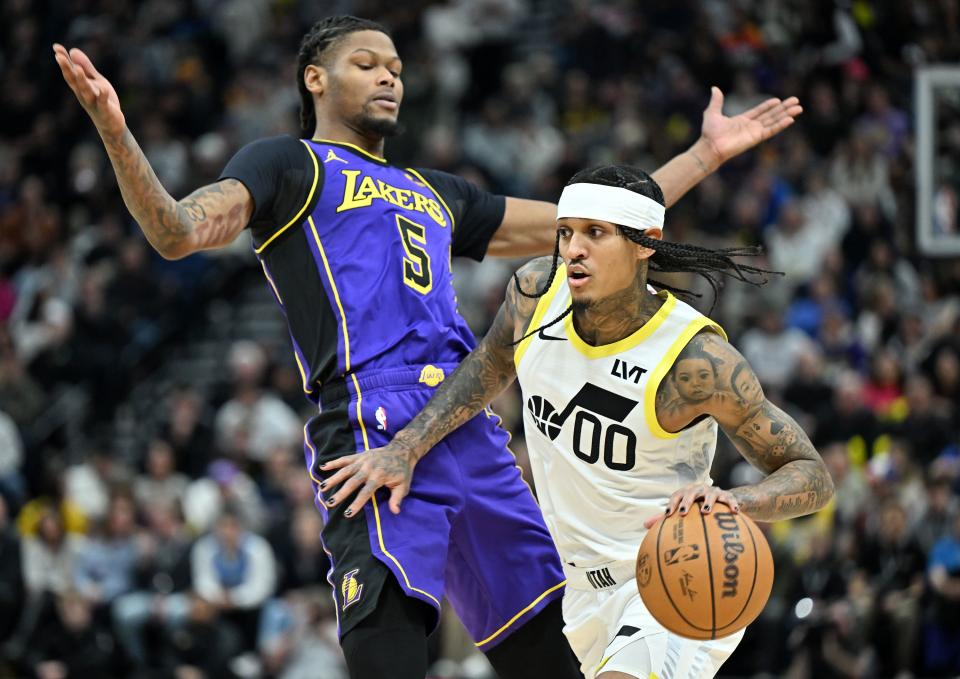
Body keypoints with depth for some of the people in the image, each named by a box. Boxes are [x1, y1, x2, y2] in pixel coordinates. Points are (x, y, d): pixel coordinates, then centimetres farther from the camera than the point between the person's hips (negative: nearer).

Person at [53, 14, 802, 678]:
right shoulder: (289, 166, 12)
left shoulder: (435, 194, 32)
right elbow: (178, 232, -5)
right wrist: (115, 133, -23)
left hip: (472, 432, 7)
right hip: (374, 427, -7)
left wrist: (708, 152, 36)